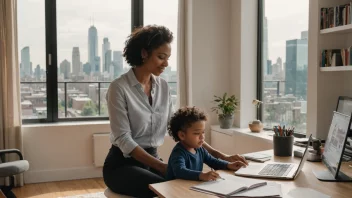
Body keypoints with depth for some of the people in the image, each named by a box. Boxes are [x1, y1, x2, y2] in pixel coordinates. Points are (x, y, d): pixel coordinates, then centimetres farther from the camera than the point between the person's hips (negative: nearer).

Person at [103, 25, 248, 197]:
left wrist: (218, 155, -5)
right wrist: (162, 167, -26)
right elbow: (123, 139, -20)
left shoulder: (162, 86, 4)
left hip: (152, 160, 6)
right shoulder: (119, 87, -16)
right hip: (123, 164, -6)